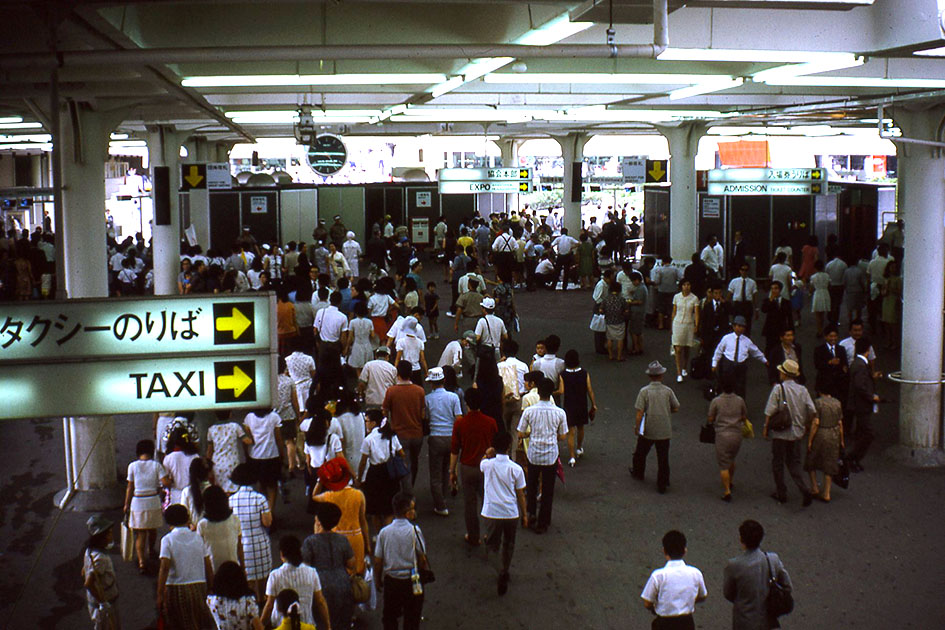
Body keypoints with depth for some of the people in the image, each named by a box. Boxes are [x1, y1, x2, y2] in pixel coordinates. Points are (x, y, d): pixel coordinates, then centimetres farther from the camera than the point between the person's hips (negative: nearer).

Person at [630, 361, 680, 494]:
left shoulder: (644, 391, -13)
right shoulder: (668, 391, -7)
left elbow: (640, 412, -16)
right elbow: (676, 408, 2)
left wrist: (636, 427, -5)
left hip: (648, 431, -1)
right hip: (664, 431, 1)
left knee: (640, 453, 23)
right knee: (663, 458, 9)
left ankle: (638, 473, 44)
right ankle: (662, 485, 13)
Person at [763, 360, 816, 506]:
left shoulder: (778, 388, -13)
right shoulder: (802, 390, -1)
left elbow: (770, 412, -14)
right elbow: (812, 411, -2)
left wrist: (766, 428, -3)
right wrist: (806, 426, 13)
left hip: (780, 433, -4)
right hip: (797, 432, 4)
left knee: (778, 463, 10)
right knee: (794, 462, 15)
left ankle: (781, 493, 17)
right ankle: (804, 490, -3)